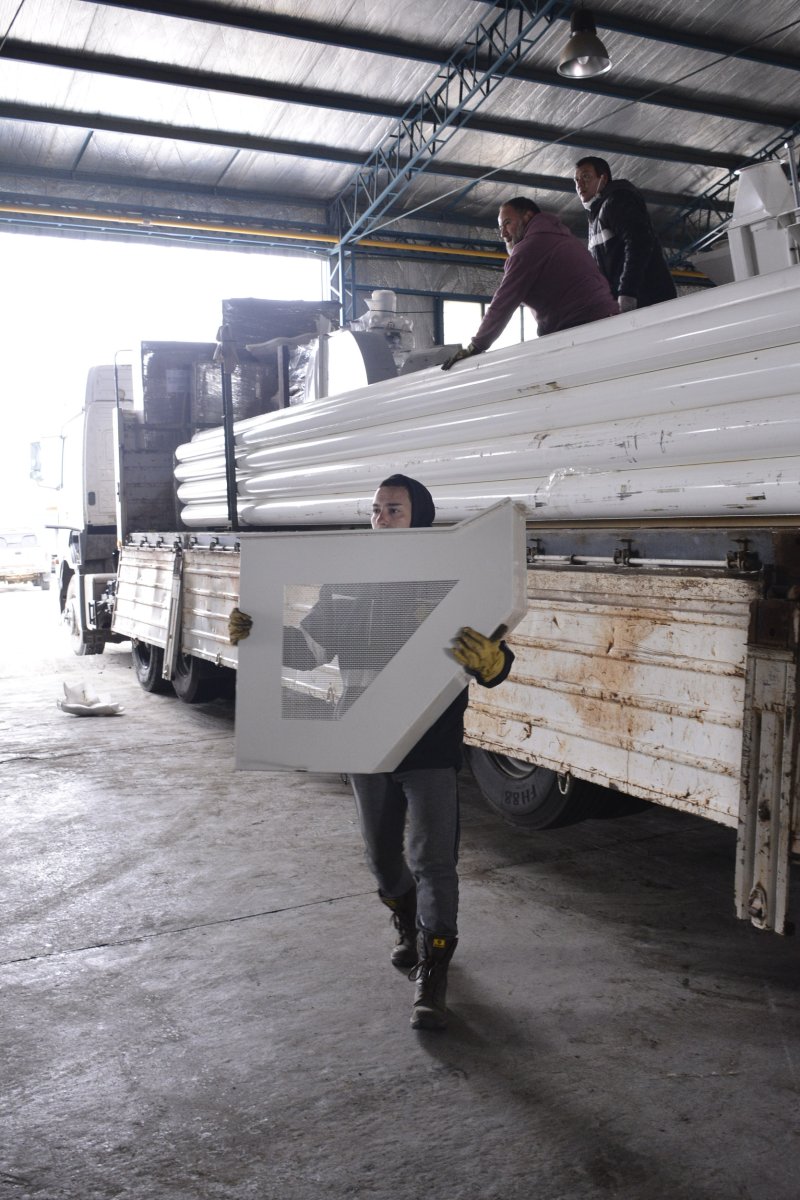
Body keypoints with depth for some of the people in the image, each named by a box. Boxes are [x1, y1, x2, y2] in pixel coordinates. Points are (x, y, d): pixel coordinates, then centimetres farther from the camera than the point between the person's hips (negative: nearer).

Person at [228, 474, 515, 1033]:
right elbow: (309, 646, 6)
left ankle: (432, 977, 12)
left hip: (431, 747, -5)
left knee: (432, 861, 0)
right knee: (383, 856, 20)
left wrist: (489, 659, -41)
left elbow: (495, 663, -17)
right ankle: (411, 928, 47)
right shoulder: (347, 582, 1)